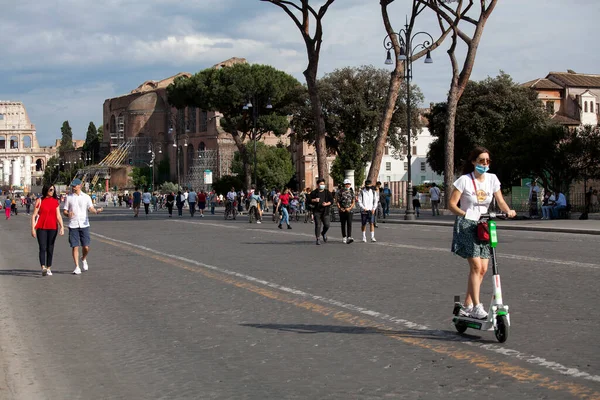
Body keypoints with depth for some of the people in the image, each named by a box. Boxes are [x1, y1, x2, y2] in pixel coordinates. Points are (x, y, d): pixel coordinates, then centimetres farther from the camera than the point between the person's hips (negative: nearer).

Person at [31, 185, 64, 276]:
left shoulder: (56, 201, 8)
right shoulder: (39, 201, -1)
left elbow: (58, 215, 6)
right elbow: (34, 215, 0)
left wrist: (62, 227, -6)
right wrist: (33, 228, -5)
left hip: (53, 228, 3)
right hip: (41, 228, -3)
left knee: (50, 249, 6)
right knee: (42, 248, -11)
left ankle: (48, 269, 14)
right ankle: (43, 268, -21)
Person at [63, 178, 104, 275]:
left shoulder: (86, 197, 5)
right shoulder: (69, 197, 8)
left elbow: (91, 208, -5)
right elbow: (65, 211, 10)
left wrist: (96, 211, -28)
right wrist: (68, 214, -14)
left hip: (84, 225, 0)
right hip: (73, 225, 0)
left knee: (86, 247, -2)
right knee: (75, 247, -3)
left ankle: (84, 259, 29)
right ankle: (77, 267, 3)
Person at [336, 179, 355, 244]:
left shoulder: (351, 192, 7)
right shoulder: (340, 191, 1)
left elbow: (353, 202, 6)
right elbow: (337, 201, 2)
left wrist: (350, 208, -9)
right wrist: (340, 208, -11)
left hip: (349, 211, 0)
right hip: (342, 211, 0)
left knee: (349, 224, -14)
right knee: (343, 224, 8)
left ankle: (349, 238, -24)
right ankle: (344, 237, 20)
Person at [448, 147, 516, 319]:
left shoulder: (492, 179, 5)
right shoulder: (464, 180, -8)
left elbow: (500, 200, 4)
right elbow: (451, 204, -8)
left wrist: (508, 210, -17)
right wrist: (464, 214, -24)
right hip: (466, 226, -5)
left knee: (483, 269, 1)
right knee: (476, 266, -15)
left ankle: (466, 306, 12)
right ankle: (476, 307, -10)